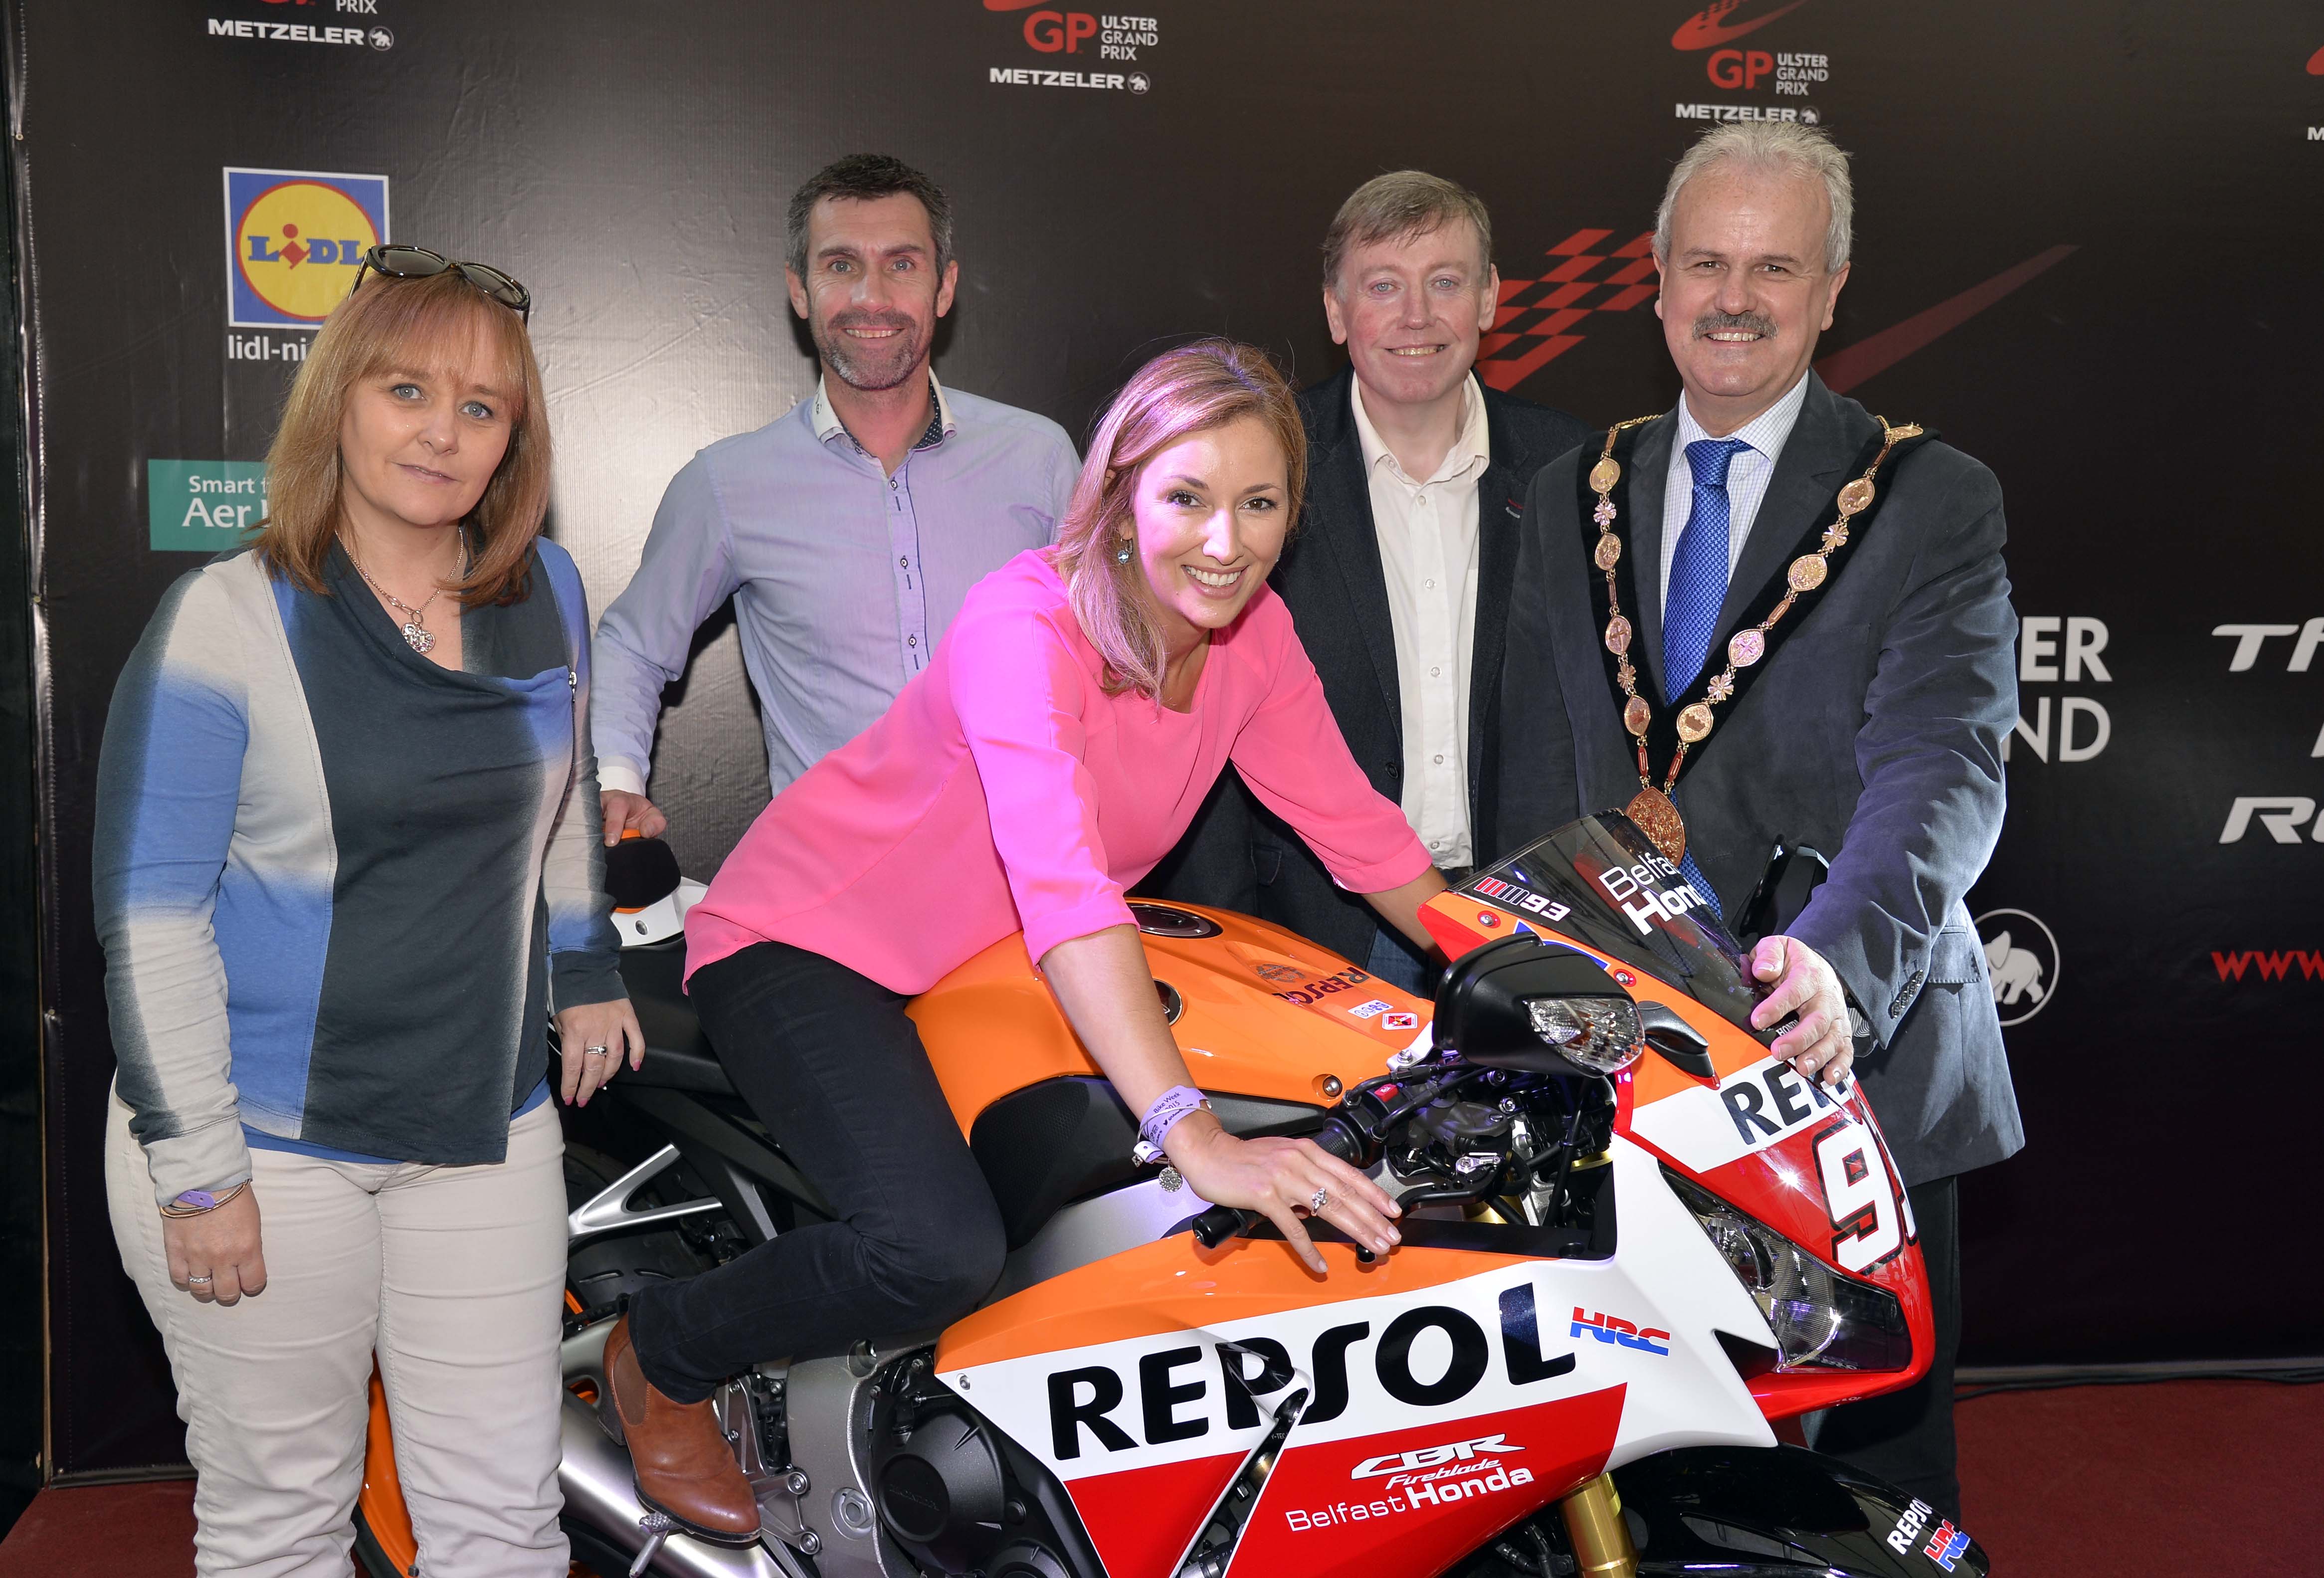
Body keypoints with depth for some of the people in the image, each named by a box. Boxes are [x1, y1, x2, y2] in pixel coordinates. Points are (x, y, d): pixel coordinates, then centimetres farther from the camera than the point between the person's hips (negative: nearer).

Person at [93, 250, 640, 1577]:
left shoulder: (547, 593, 4)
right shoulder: (229, 620, -10)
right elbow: (152, 912, -11)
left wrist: (584, 972, 24)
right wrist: (196, 1168, -13)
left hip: (487, 1128, 4)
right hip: (268, 1144, -4)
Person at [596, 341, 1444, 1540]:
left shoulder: (1252, 633, -6)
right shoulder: (1026, 623, -29)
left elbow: (1358, 828, 2)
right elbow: (1062, 894, -41)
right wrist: (1195, 1137, -51)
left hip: (985, 963, 7)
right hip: (803, 946, -7)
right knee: (942, 1250, -29)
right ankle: (660, 1354, 0)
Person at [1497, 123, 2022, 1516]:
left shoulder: (1933, 503, -3)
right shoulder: (1572, 506, 11)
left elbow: (1944, 768, -17)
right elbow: (1539, 785, 11)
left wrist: (1843, 956, -35)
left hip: (1854, 1052, -3)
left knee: (1880, 1472, 9)